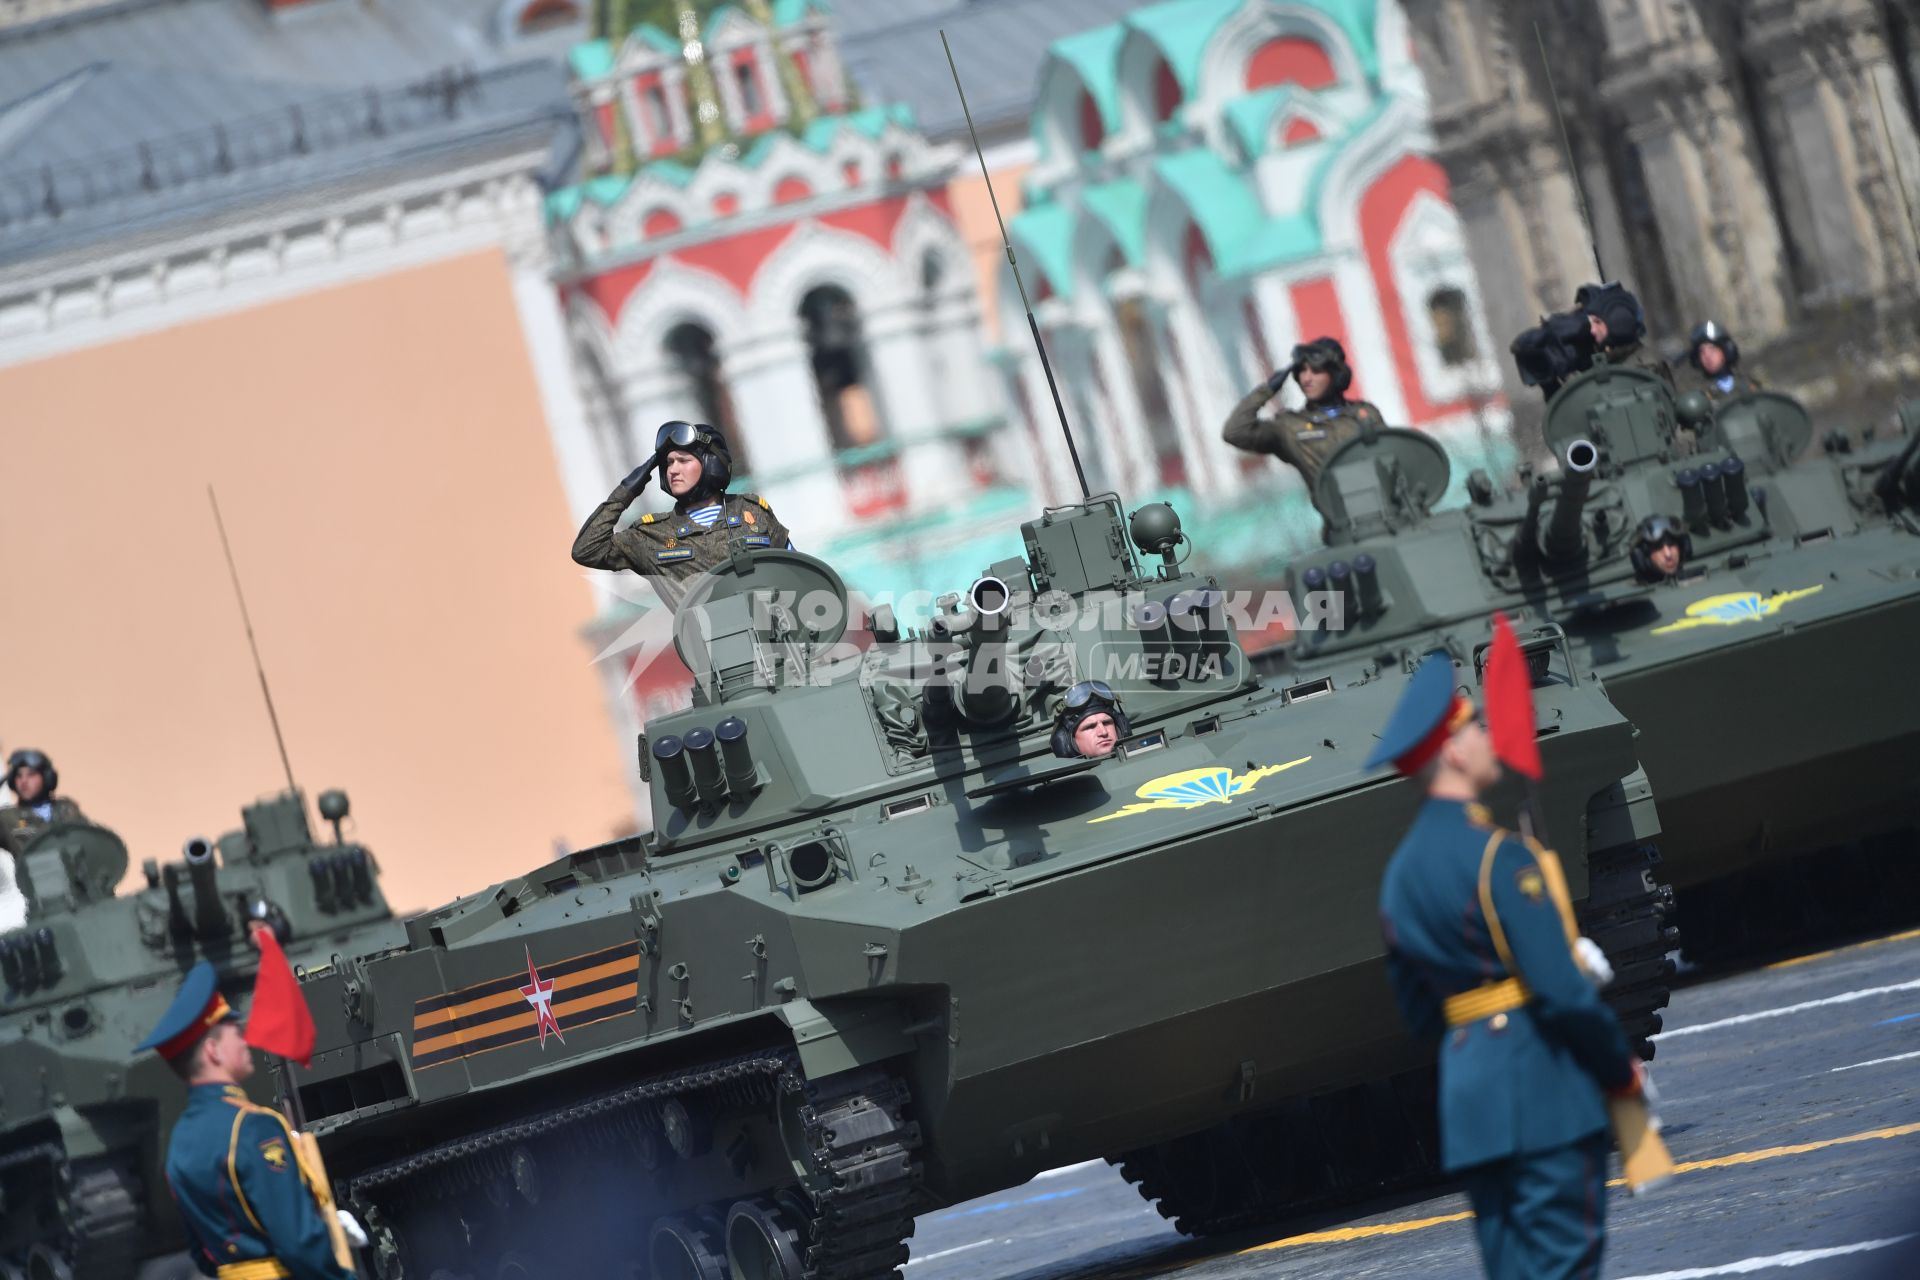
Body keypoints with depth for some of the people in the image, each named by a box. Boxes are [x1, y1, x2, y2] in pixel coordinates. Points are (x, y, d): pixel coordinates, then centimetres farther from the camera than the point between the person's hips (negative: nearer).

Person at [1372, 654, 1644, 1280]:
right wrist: (1624, 1071, -3)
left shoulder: (1400, 870, 12)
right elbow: (1563, 994, -18)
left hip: (1465, 1088, 8)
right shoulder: (1499, 855, -13)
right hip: (1543, 1087, -8)